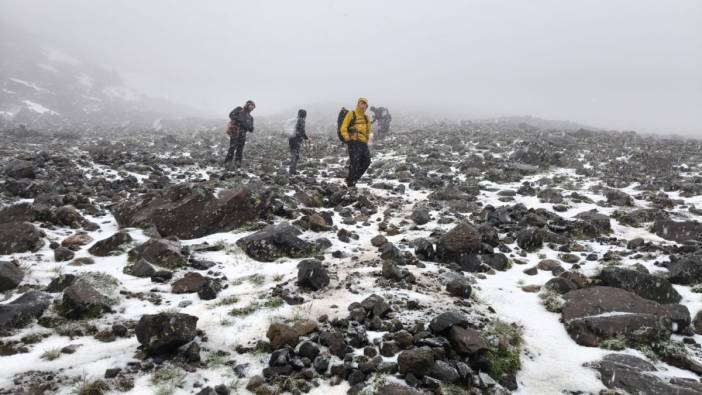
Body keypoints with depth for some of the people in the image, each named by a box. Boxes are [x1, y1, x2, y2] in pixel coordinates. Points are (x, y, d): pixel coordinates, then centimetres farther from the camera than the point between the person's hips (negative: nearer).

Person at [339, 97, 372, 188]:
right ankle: (350, 183, -3)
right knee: (355, 162, -12)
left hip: (363, 143, 7)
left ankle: (354, 178, 18)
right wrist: (346, 136, -20)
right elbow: (344, 127, -4)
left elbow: (368, 130, 34)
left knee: (366, 161, 3)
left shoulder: (366, 117, 21)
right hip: (354, 142, -7)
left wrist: (368, 138, 17)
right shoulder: (351, 114, 2)